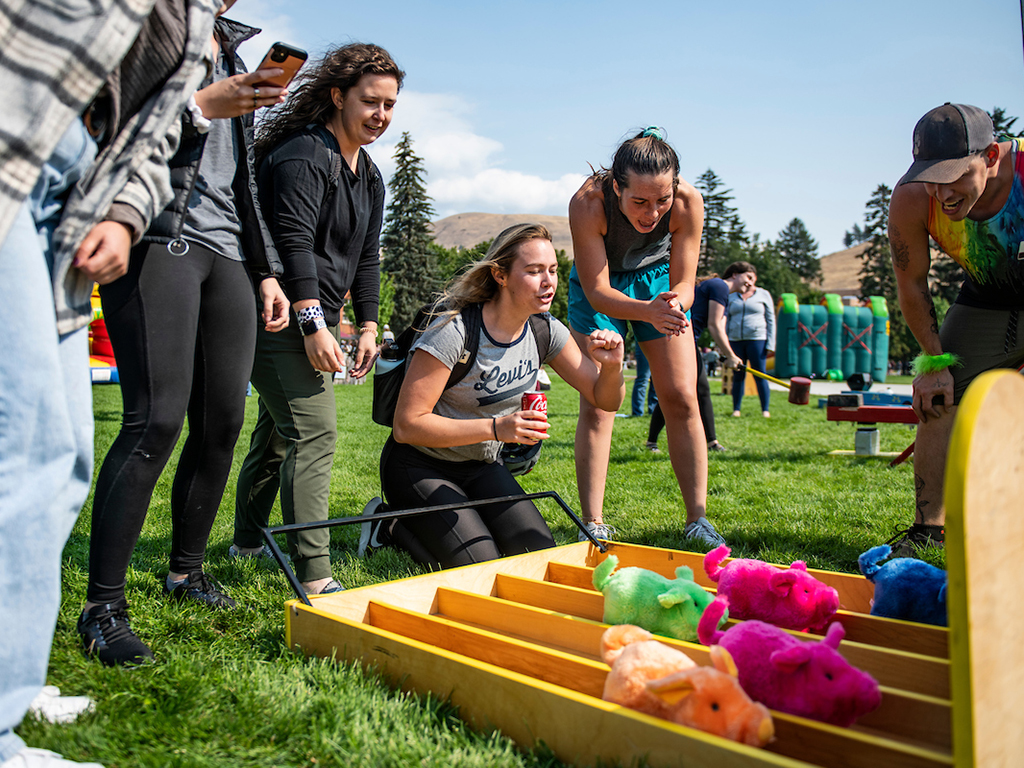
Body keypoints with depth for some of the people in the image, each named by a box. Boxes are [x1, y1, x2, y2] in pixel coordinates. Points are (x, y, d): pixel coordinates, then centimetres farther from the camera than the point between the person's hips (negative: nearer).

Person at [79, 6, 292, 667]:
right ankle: (102, 606, -7)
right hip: (159, 239, -7)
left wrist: (267, 270, 19)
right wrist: (199, 107, -17)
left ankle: (187, 570, 20)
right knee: (157, 419, -16)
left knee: (223, 423, 3)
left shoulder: (232, 54, 26)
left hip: (225, 254, 7)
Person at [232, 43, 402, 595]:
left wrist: (368, 327, 11)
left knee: (277, 431, 17)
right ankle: (314, 575, -14)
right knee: (314, 431, -16)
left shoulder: (369, 176, 17)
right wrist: (313, 325, -24)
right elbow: (294, 243, -20)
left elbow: (366, 257, 18)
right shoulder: (304, 154, -12)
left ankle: (248, 542, 33)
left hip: (318, 318, 9)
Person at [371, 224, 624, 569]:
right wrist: (496, 428, -35)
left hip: (481, 468, 6)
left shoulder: (546, 331, -8)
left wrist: (612, 367, -26)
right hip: (419, 466, -6)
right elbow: (406, 425, -27)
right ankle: (393, 525, 7)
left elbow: (606, 401, -2)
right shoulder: (454, 332, -27)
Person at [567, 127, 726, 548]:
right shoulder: (587, 204, -35)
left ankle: (697, 519, 6)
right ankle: (593, 524, -1)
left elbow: (684, 282, -22)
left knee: (682, 400, -4)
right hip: (600, 287, -2)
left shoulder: (688, 202, -30)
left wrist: (675, 303, -46)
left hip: (658, 279, 2)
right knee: (596, 406, -9)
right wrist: (648, 311, -49)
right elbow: (597, 291, -31)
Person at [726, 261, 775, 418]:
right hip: (735, 340, 2)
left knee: (760, 375, -5)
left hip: (757, 339, -2)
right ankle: (736, 409, 7)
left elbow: (771, 321, 7)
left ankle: (765, 410, -1)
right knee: (738, 376, 2)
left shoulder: (764, 295, 9)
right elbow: (727, 320, 16)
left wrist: (770, 345, -3)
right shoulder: (731, 296, 14)